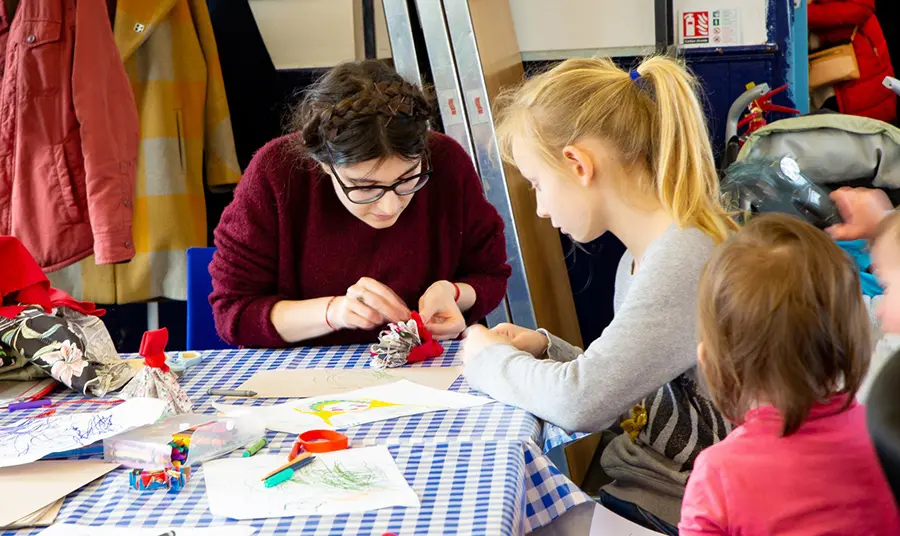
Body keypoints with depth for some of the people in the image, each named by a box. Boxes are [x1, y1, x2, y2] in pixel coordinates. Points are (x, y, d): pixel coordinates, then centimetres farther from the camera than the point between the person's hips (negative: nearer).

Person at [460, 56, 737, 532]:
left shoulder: (687, 256, -23)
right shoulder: (639, 258, 9)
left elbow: (581, 400, -28)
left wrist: (490, 359, -10)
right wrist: (544, 351, 2)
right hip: (629, 486, 8)